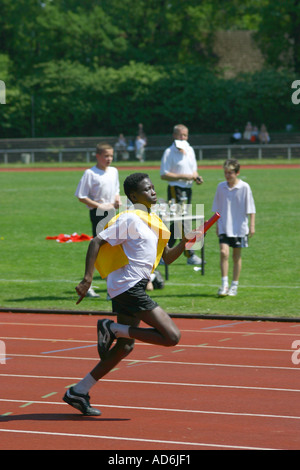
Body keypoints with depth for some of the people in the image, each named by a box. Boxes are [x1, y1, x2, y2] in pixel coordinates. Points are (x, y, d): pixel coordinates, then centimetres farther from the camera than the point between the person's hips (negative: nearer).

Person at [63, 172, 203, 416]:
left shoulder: (152, 221, 18)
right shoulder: (130, 219, -11)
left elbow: (167, 257, 22)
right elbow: (96, 242, -14)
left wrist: (184, 243, 2)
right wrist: (87, 278, -23)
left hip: (133, 289, 10)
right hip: (129, 288, -10)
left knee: (125, 346, 17)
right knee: (172, 336, -15)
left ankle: (79, 392, 21)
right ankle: (112, 328, -7)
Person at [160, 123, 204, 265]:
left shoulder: (190, 150, 14)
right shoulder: (169, 152, -9)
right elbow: (164, 175, -13)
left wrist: (197, 177, 1)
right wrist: (183, 176, -19)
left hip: (188, 189, 8)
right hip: (175, 189, -8)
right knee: (182, 222, -9)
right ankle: (190, 255, -7)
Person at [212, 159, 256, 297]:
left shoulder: (244, 187, -7)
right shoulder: (221, 187, 2)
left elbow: (250, 208, -3)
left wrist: (252, 225, -6)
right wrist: (217, 225, 14)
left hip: (239, 227, -2)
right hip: (224, 227, 2)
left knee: (237, 256, 7)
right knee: (223, 252, -13)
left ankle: (234, 286, 17)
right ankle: (224, 284, -9)